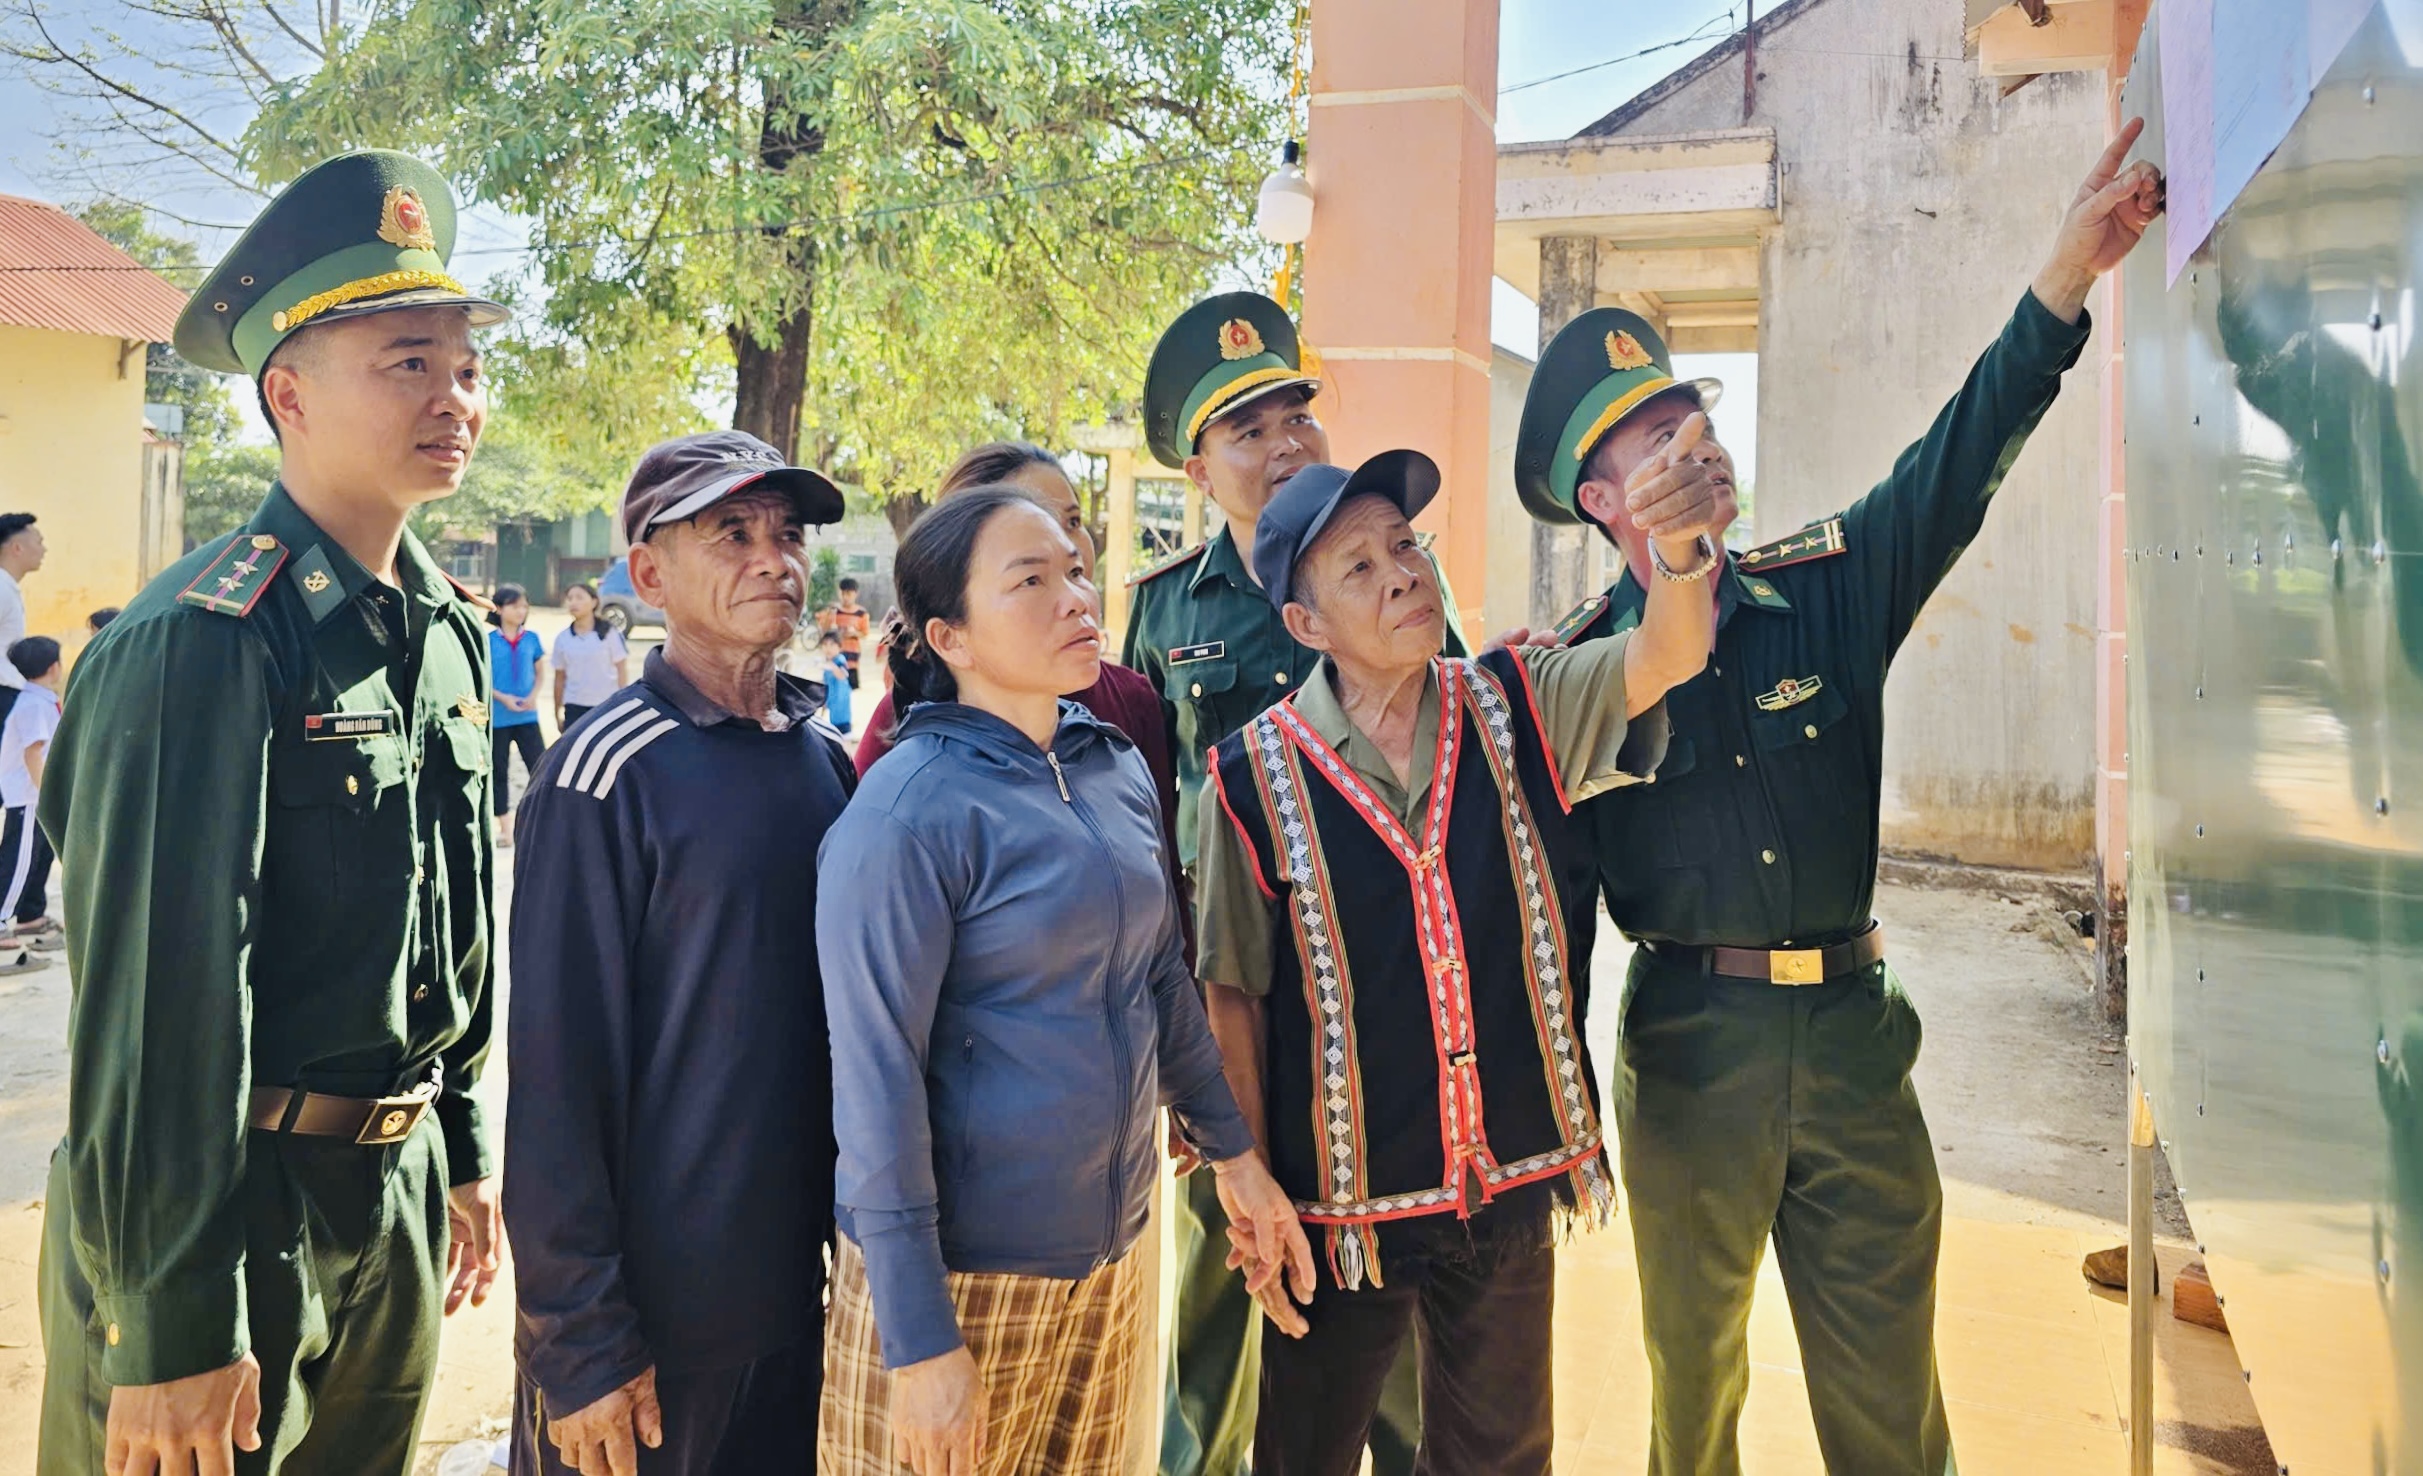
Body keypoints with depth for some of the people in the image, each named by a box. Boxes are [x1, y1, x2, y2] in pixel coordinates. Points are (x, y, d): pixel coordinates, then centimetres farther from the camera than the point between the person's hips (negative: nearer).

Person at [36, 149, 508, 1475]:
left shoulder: (448, 630, 6)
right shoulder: (202, 643, -20)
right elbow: (158, 996, -21)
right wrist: (170, 1329, -18)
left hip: (398, 1200, 8)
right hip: (229, 1207, -7)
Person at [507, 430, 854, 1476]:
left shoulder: (825, 759, 3)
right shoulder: (608, 773, -15)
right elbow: (558, 1071, -15)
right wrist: (580, 1341, -14)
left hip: (806, 1282, 6)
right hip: (652, 1307, -5)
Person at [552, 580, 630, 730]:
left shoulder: (609, 633, -5)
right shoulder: (563, 639, 4)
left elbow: (622, 670, -3)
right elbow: (560, 677, 10)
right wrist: (557, 714, 11)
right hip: (575, 708, 3)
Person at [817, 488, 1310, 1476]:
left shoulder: (1120, 769, 2)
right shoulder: (906, 816, -17)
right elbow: (877, 1081, -17)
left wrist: (1233, 1153, 15)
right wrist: (919, 1341, -16)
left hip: (1114, 1248, 6)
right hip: (964, 1272, -6)